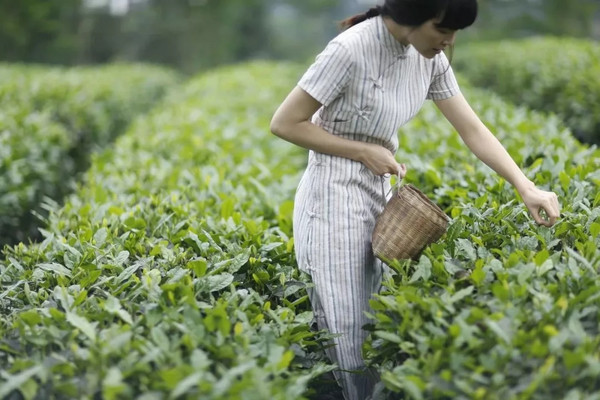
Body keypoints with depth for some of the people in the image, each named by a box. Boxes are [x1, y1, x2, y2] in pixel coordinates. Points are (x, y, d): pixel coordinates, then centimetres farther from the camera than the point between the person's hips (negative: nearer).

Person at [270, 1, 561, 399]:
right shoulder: (351, 49, -22)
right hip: (335, 196, -7)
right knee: (345, 329, -1)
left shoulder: (430, 58, -1)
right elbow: (284, 123, -17)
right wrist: (365, 151, -17)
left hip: (380, 193, 7)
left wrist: (526, 187, -9)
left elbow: (473, 129, 1)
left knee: (377, 322, 11)